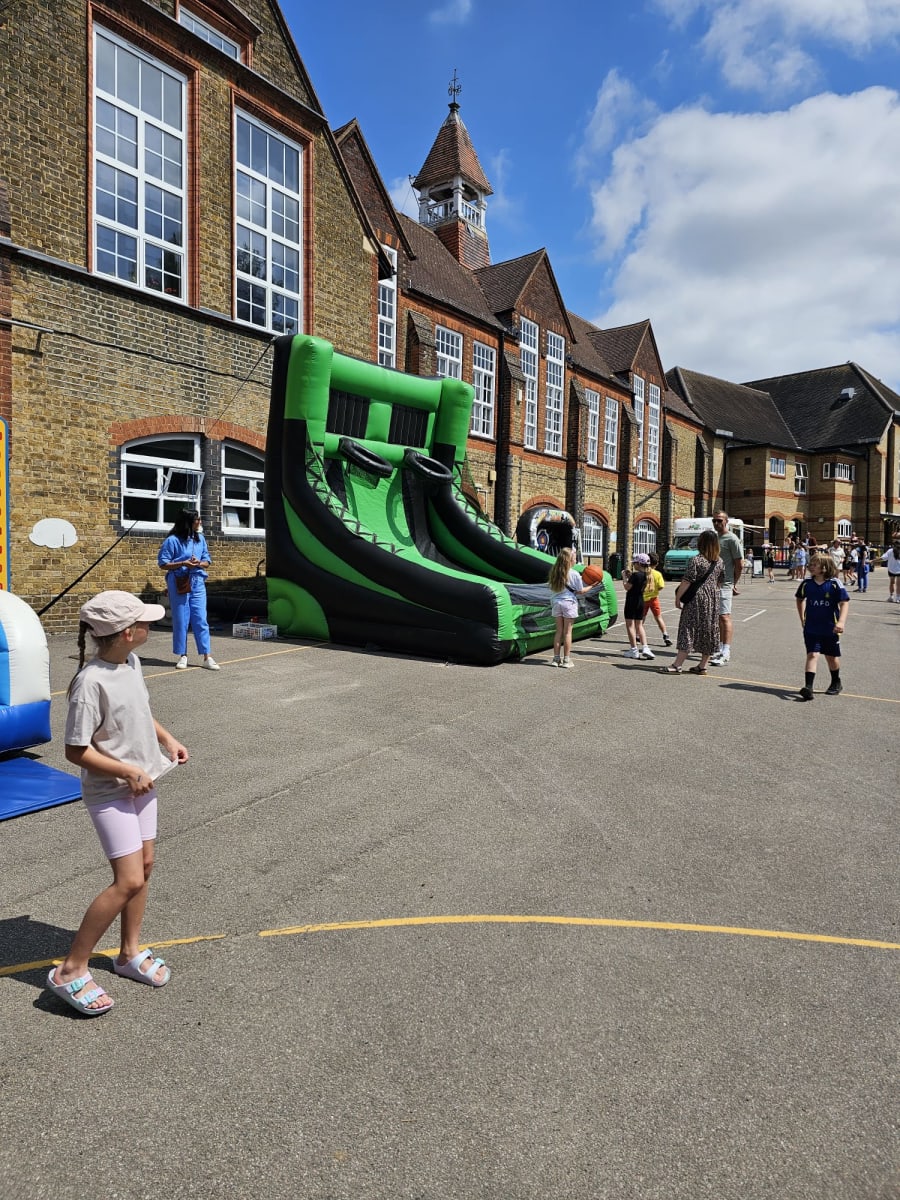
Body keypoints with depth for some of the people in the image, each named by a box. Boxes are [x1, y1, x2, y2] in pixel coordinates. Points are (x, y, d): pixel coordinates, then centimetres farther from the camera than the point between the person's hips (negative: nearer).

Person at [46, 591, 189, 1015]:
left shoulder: (131, 662, 0)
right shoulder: (91, 682, -26)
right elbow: (77, 750, -22)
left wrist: (166, 739, 6)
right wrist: (129, 771, -19)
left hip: (142, 784, 8)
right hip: (111, 793, -8)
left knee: (144, 866, 15)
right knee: (129, 880, -9)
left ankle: (130, 953, 33)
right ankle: (70, 971, 9)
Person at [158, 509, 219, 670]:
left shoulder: (200, 539, 9)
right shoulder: (173, 540, -5)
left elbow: (207, 561, 14)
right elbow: (163, 563, -4)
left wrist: (199, 564, -8)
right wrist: (183, 563, -17)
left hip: (197, 583, 3)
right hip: (178, 584, -3)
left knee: (201, 620, 0)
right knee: (180, 620, 4)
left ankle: (207, 657, 1)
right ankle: (182, 656, 14)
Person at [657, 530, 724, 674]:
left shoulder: (696, 560, -13)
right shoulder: (720, 561, 5)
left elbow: (687, 582, -15)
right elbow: (719, 582, 12)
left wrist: (678, 598, -8)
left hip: (697, 599, -6)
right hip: (713, 600, 6)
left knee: (689, 630, -6)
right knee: (709, 631, 10)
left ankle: (677, 665, -7)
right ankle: (703, 666, 16)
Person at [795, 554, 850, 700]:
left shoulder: (834, 584, -12)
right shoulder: (806, 583, -1)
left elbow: (844, 603, -14)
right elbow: (799, 599, 16)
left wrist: (841, 622, -27)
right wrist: (802, 618, 13)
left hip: (830, 628, -1)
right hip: (811, 628, 1)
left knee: (832, 657, 15)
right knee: (812, 655, -11)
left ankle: (836, 683, 37)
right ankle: (808, 687, -19)